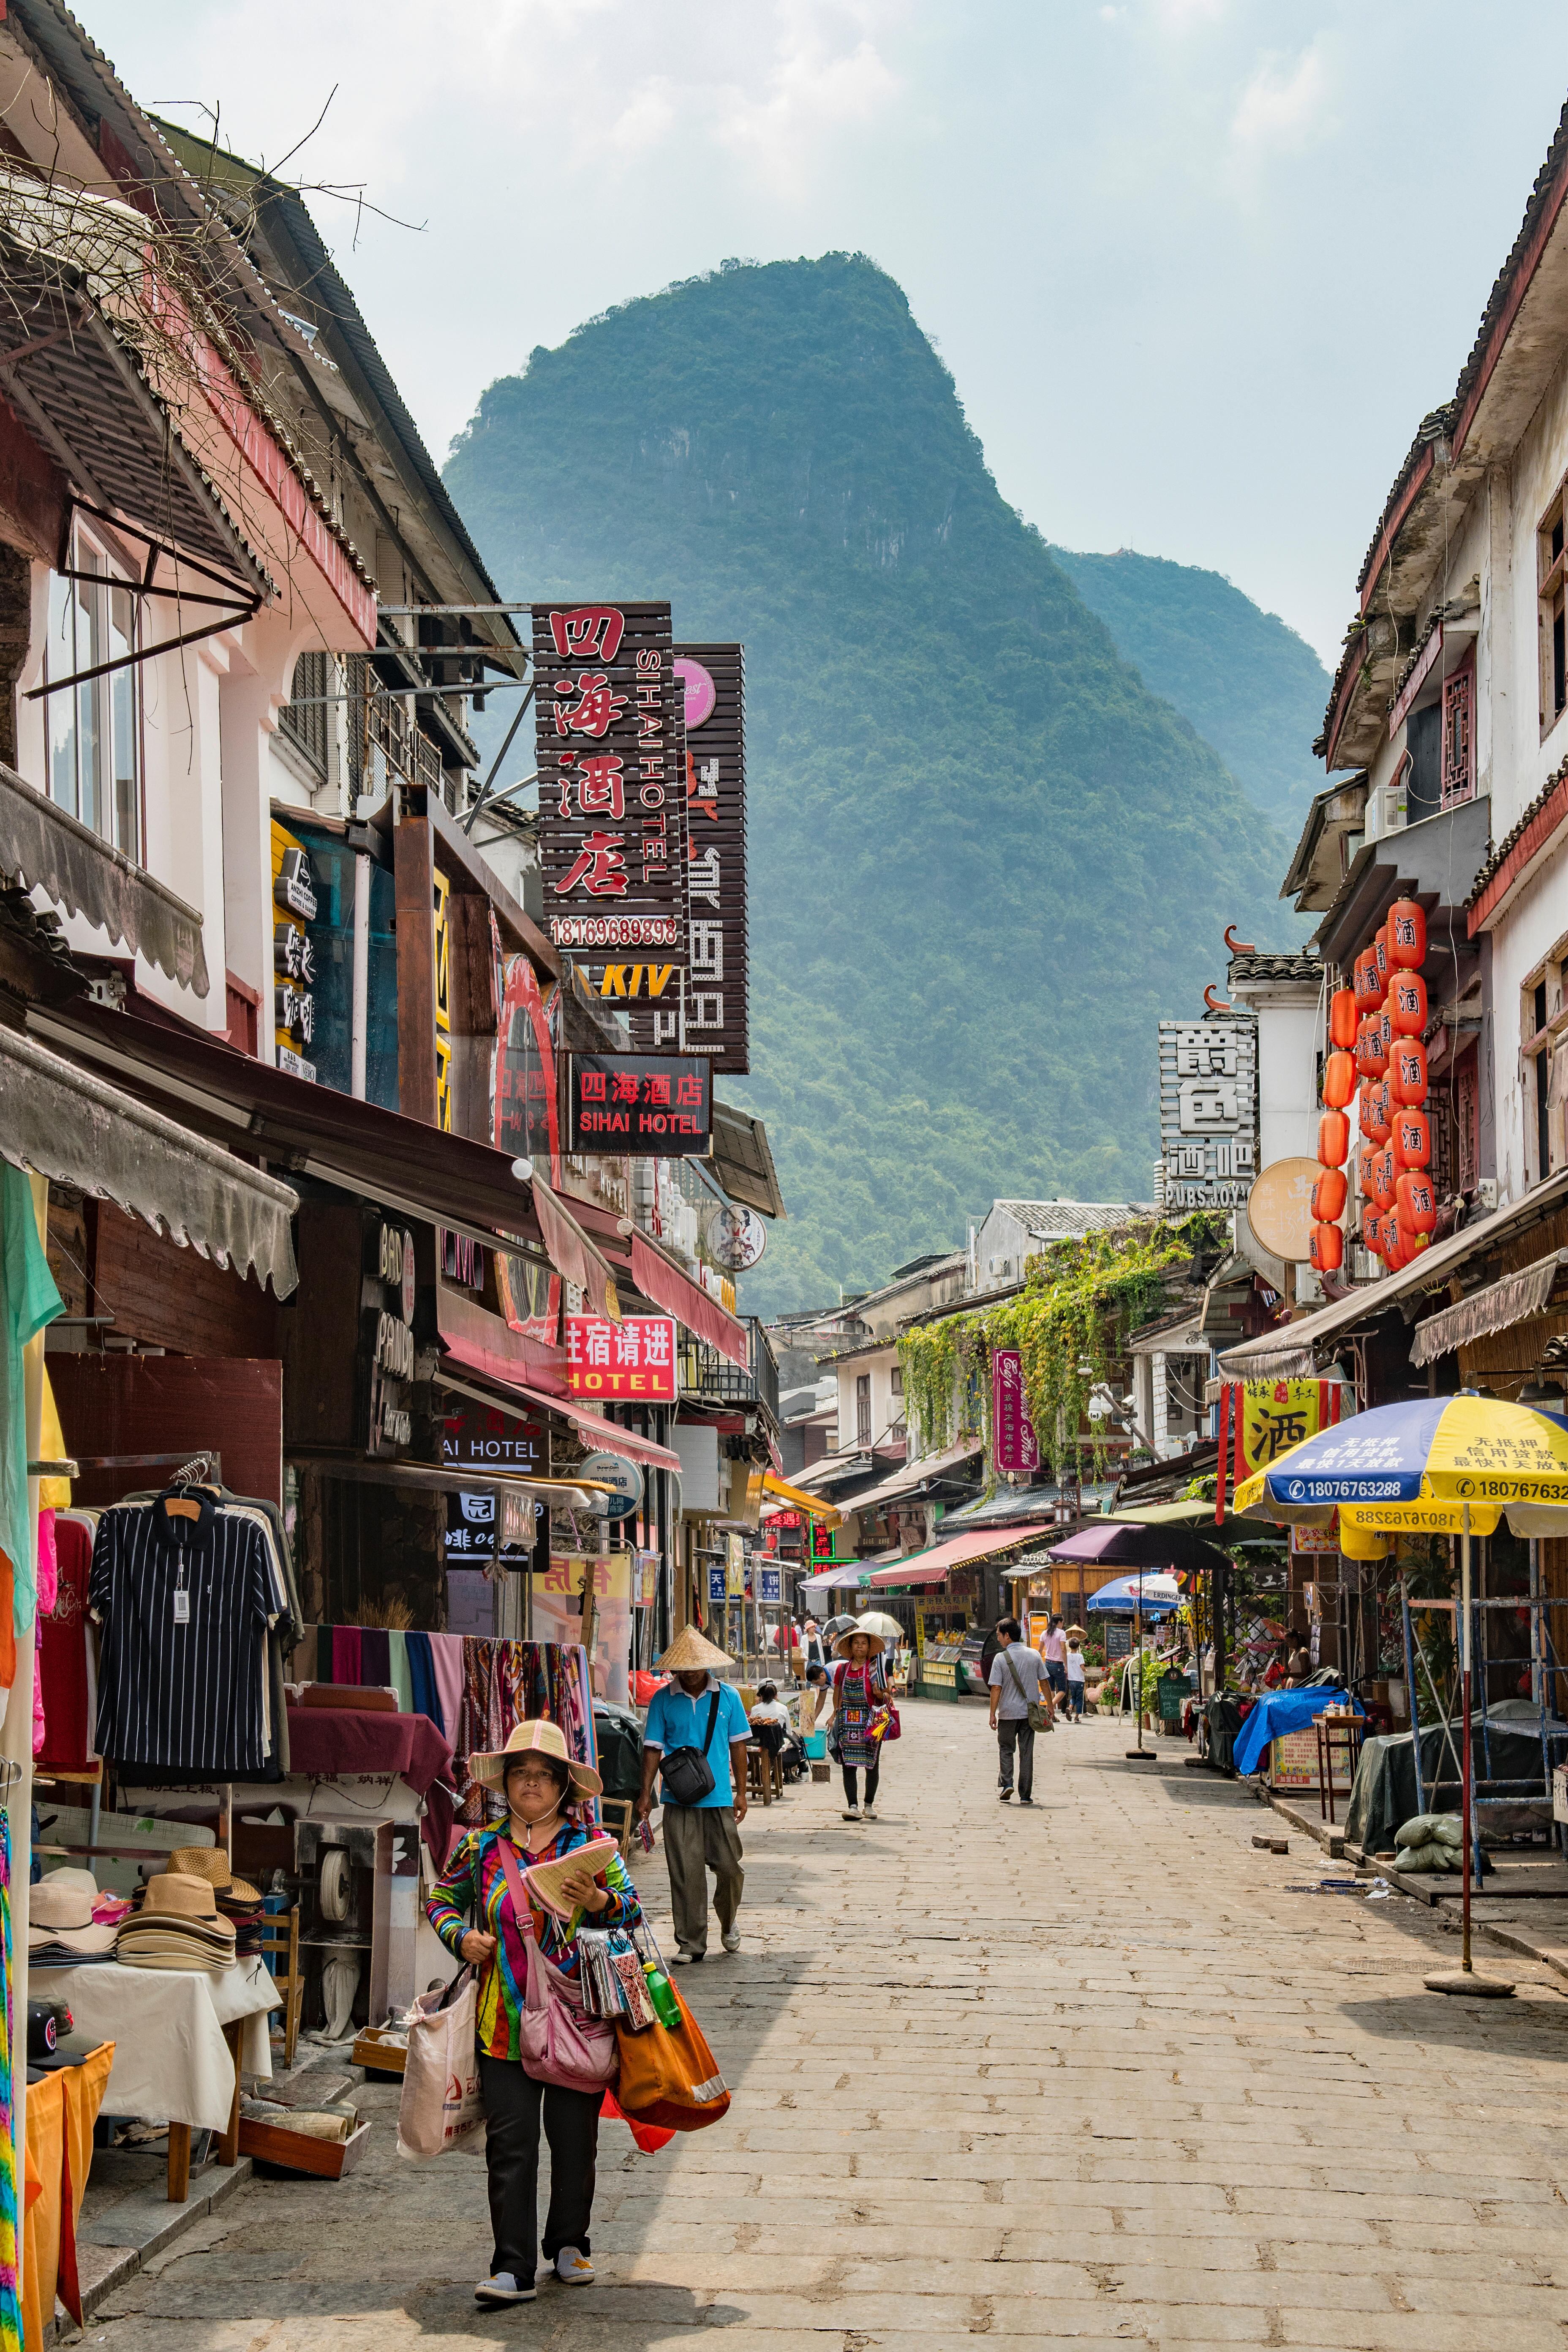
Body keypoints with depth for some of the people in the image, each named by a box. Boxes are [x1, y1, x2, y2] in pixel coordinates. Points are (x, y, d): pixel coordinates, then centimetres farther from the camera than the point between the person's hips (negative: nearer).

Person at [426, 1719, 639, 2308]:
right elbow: (441, 1898, 19)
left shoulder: (590, 1843, 3)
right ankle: (513, 2269, -2)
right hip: (505, 2020, 1)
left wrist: (600, 1901, -18)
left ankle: (568, 2243, 26)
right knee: (510, 2143, -3)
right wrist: (460, 1935, 0)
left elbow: (634, 1908, 2)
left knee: (574, 2136, 7)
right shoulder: (482, 1847, 7)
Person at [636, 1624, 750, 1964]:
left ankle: (728, 1923, 29)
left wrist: (741, 1792, 6)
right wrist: (645, 1794, -4)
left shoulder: (728, 1696, 3)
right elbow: (653, 1749, 3)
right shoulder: (663, 1700, 1)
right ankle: (691, 1944, 7)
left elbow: (738, 1745, 8)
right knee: (686, 1874, -1)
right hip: (679, 1800, 0)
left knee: (730, 1868, 1)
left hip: (719, 1798, 1)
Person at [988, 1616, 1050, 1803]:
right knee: (1027, 1752, 6)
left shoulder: (1001, 1658, -10)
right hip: (1029, 1711, 3)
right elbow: (1045, 1683, 5)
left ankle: (1007, 1784, -3)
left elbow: (996, 1688, -11)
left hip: (1008, 1713, -3)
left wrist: (993, 1714, -6)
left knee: (1006, 1749, 14)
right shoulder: (1034, 1655, 1)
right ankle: (1026, 1795, 6)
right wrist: (1049, 1706, 15)